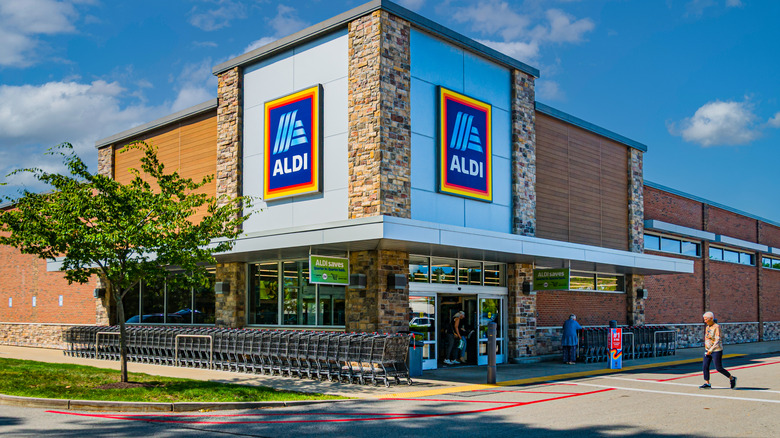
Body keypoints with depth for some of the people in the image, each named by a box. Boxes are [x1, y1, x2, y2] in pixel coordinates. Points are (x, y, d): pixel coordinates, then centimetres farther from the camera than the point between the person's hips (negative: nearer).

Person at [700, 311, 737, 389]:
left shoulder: (717, 327, -15)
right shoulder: (707, 327, 9)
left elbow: (718, 340, -20)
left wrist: (711, 350, -23)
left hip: (716, 351, -7)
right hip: (708, 350, 7)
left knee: (719, 368, -1)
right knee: (705, 366, -2)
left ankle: (732, 378, 21)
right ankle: (707, 384, 3)